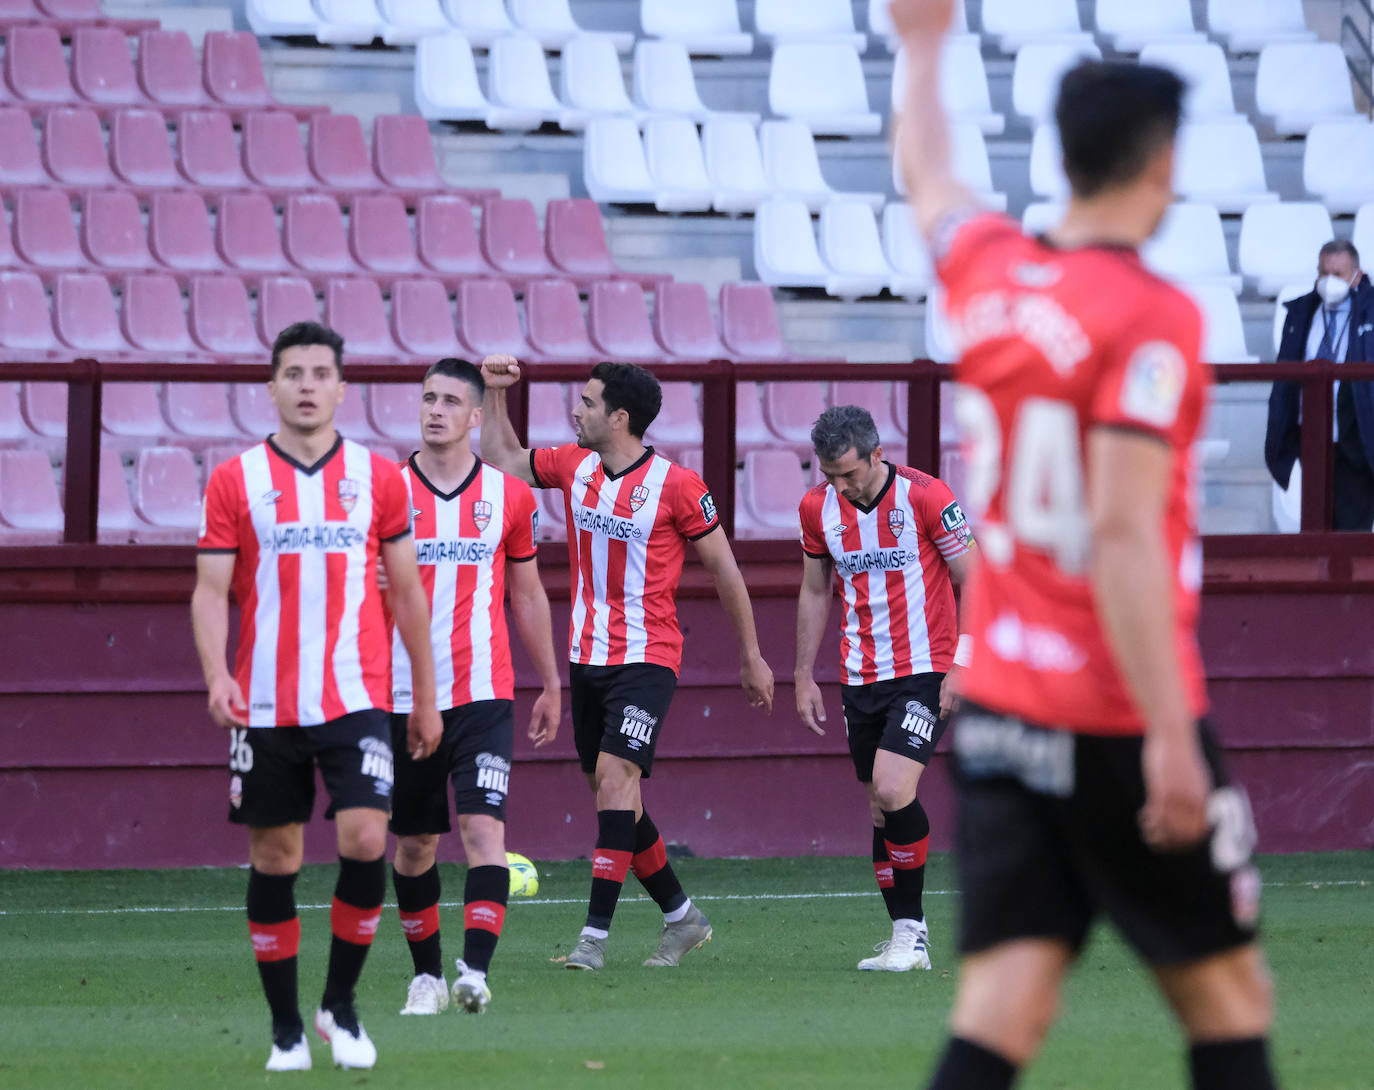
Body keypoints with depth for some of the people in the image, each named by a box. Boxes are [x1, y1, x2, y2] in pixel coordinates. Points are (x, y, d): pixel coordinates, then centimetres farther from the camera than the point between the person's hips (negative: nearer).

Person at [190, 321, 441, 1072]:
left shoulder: (378, 477, 6)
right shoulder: (235, 481, 3)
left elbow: (407, 592, 11)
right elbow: (210, 590, 0)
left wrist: (426, 698, 11)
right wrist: (216, 673, -17)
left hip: (356, 697, 0)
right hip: (265, 702, 0)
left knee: (366, 840, -14)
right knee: (274, 859, 4)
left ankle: (341, 1003, 4)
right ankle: (285, 1027, 14)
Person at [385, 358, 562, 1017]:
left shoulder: (508, 495, 5)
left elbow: (527, 596, 15)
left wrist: (551, 684, 18)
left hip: (483, 691, -1)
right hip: (403, 692, 1)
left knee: (483, 827, -16)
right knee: (414, 843, 8)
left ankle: (476, 973, -24)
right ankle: (426, 975, 22)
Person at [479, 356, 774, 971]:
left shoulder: (675, 486, -11)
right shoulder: (574, 465, 5)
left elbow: (723, 568, -3)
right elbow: (502, 459, 23)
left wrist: (752, 658, 2)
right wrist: (495, 393, 9)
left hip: (647, 658, -7)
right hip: (587, 657, 7)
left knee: (615, 774, -20)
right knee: (610, 790, 8)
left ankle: (595, 932, -22)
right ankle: (681, 916, 24)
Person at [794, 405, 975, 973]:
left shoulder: (926, 497, -13)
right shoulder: (818, 508, 2)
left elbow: (975, 582, -7)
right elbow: (815, 591, 16)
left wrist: (963, 665, -12)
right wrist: (804, 676, 14)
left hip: (924, 670, -5)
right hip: (861, 679, 5)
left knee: (894, 791, -20)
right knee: (880, 808, 6)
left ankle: (911, 933, -7)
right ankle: (907, 937, 15)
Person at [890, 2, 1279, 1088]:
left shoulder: (988, 274, 5)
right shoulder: (1150, 317, -14)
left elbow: (929, 178, 29)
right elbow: (1122, 536, -21)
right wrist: (1170, 738, -22)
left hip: (995, 713, 6)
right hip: (1118, 717, -6)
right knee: (1228, 998, 5)